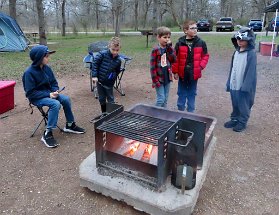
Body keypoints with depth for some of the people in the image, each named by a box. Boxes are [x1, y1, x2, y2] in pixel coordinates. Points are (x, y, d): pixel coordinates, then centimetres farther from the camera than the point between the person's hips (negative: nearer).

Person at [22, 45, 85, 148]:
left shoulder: (47, 68, 0)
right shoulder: (29, 73, -19)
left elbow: (54, 83, 11)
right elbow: (30, 93, -20)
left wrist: (55, 91, -11)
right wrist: (48, 95, -25)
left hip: (48, 93, 6)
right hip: (37, 98, -6)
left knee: (66, 99, -15)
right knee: (55, 104, -31)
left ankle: (70, 125, 3)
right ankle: (47, 134, -25)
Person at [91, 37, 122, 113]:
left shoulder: (118, 60, -6)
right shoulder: (102, 54, -15)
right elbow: (95, 63, -11)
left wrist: (113, 77, -3)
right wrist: (94, 76, -15)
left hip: (109, 83, 1)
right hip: (99, 81, -1)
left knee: (110, 100, 12)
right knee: (102, 99, 14)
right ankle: (104, 113, 32)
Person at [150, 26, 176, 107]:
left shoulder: (169, 48, 6)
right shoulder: (155, 50, -11)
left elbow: (173, 60, -8)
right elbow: (152, 66, -12)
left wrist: (169, 47, -12)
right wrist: (155, 80, -16)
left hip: (167, 77, 6)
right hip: (159, 78, -5)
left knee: (165, 99, 13)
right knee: (161, 99, -4)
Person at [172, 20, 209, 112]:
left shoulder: (201, 43, -2)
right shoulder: (180, 43, -6)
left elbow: (205, 56, 6)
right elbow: (175, 58, -3)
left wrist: (201, 66, -7)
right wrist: (175, 71, -4)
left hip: (194, 73, 1)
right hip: (182, 73, -1)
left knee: (192, 94, 13)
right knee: (181, 93, 12)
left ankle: (191, 112, 25)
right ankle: (180, 111, 25)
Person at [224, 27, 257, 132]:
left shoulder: (251, 53, -13)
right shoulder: (236, 52, 9)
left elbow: (251, 71, -16)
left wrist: (246, 86, -20)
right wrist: (229, 83, 12)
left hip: (244, 86, -6)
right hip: (234, 85, 6)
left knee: (243, 105, 7)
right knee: (235, 104, 18)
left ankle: (242, 122, 22)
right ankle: (234, 119, 33)